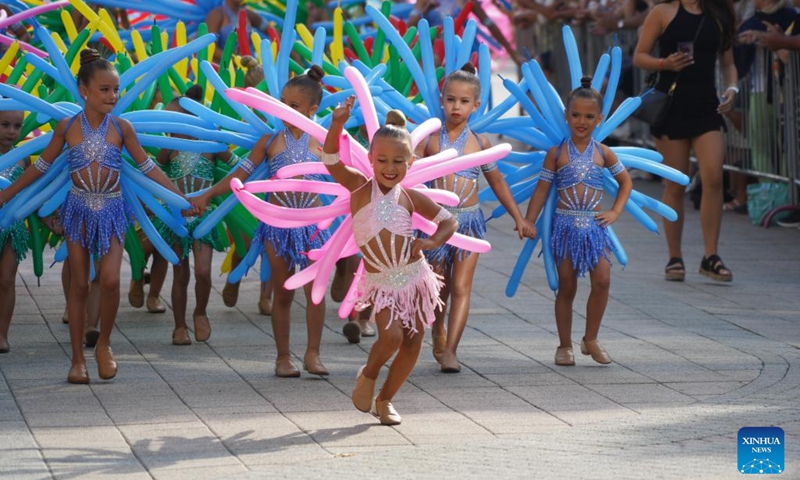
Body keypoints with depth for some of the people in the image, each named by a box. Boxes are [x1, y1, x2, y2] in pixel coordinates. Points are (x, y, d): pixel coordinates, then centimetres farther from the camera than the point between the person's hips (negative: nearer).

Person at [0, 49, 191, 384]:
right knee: (79, 284, 3)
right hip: (79, 208, 0)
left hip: (111, 208, 0)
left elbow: (147, 167, 4)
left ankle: (104, 344, 10)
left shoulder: (121, 128, -2)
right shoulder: (67, 127, -2)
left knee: (110, 280, -14)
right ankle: (78, 359, 11)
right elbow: (42, 165, 8)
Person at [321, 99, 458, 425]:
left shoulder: (409, 197, 2)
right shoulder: (360, 187, -3)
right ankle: (368, 375, 12)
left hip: (414, 276, 3)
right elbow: (331, 161, -18)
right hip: (380, 282, -3)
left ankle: (385, 399, 24)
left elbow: (448, 220, 10)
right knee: (391, 335, -20)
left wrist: (431, 242, -10)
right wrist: (337, 126, -35)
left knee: (413, 342, 6)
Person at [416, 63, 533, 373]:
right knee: (438, 287, 12)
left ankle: (449, 350, -11)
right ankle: (438, 336, 34)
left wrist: (518, 217, 16)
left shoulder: (479, 144, 3)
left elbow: (497, 183, 14)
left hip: (469, 220, 0)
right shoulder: (429, 139, -2)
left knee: (461, 287, -8)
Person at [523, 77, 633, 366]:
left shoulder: (603, 153, 5)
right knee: (567, 286, 3)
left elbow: (625, 182, 18)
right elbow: (542, 189, 1)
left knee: (602, 280, -10)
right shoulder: (557, 153, 0)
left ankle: (591, 339, 7)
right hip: (565, 225, -2)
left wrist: (615, 212, 7)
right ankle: (565, 345, 12)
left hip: (594, 225, 2)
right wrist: (528, 222, -5)